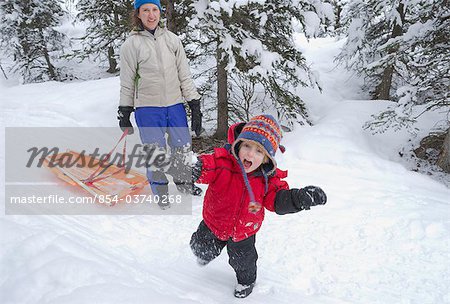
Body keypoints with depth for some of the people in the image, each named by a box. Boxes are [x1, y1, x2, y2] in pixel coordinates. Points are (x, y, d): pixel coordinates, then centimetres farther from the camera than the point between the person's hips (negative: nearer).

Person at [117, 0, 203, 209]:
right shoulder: (131, 44, 0)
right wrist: (124, 113, 3)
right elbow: (127, 82, 3)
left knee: (182, 147, 10)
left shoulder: (172, 39, 7)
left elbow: (184, 75, 7)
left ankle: (182, 181, 36)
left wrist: (195, 105, 3)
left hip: (175, 105, 3)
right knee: (156, 152, 0)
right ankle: (160, 192, 22)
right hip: (147, 108, -3)